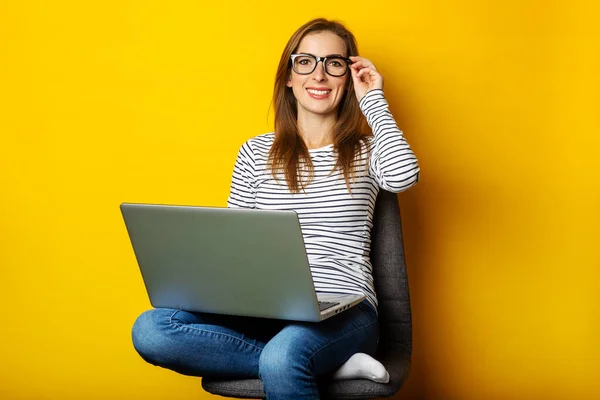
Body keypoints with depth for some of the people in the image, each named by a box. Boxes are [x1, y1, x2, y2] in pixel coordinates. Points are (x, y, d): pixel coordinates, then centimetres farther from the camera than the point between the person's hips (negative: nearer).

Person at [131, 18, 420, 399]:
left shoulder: (366, 152, 8)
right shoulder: (256, 153, 14)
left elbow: (404, 176, -17)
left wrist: (374, 100, -3)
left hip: (345, 311, -5)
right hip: (266, 310, 5)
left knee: (281, 358, -41)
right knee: (149, 329, -24)